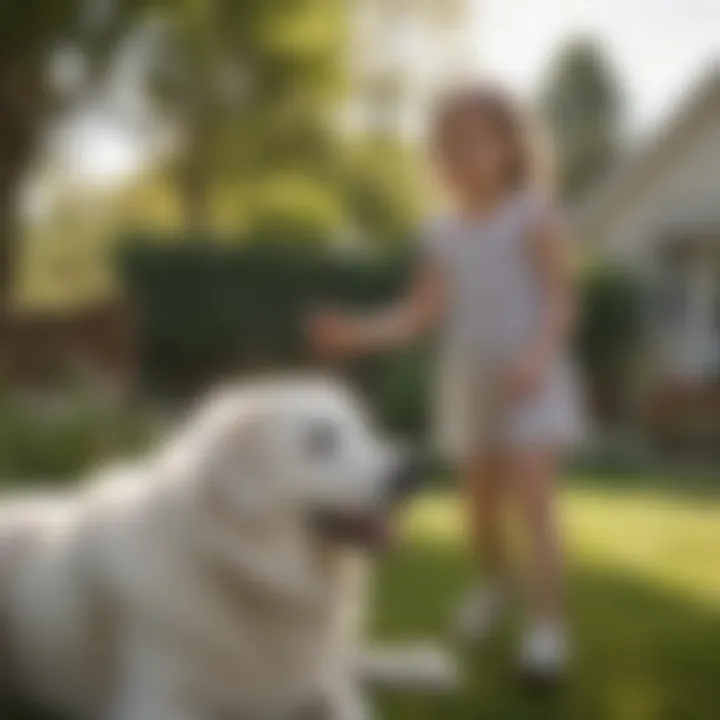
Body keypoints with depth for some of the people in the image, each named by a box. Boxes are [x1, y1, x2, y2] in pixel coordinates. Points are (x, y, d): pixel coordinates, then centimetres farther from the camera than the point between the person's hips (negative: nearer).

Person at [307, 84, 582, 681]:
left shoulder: (535, 215, -6)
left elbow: (560, 298, -11)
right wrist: (356, 334, -9)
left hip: (532, 385, -5)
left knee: (532, 499, -13)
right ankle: (497, 583, 41)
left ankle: (548, 624, -7)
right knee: (482, 501, 14)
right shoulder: (443, 235, 7)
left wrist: (538, 355, -28)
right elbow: (422, 314, 3)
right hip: (469, 385, 5)